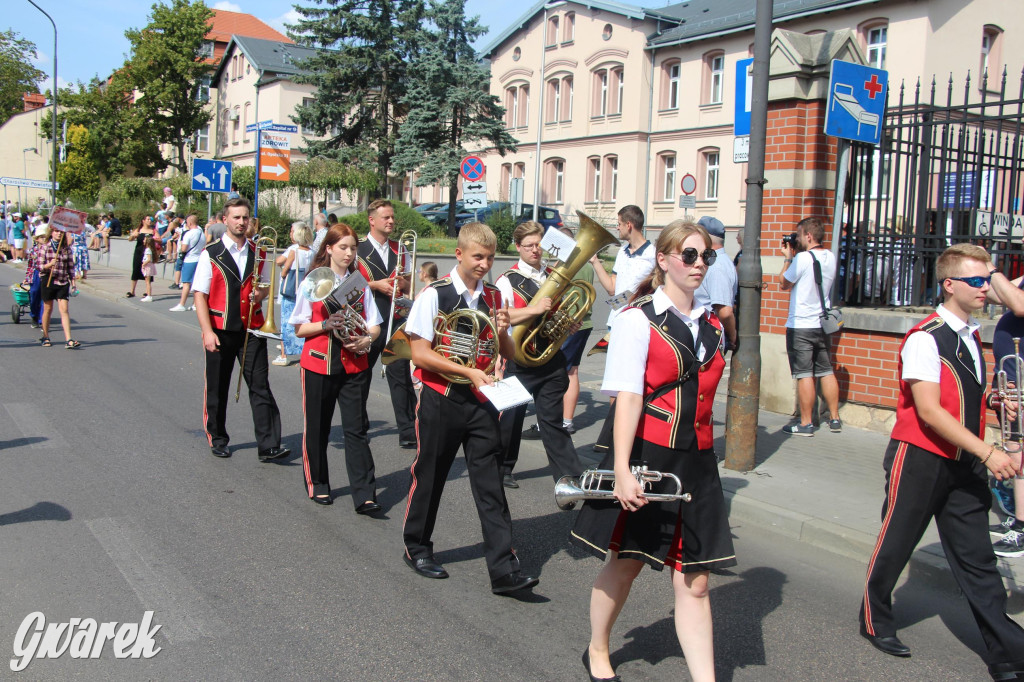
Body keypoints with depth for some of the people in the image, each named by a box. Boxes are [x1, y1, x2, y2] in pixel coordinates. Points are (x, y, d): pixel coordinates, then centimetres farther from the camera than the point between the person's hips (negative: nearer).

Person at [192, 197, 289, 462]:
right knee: (217, 389, 10)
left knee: (260, 386, -4)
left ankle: (268, 445, -4)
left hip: (252, 330, 2)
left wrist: (261, 293, -5)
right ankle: (217, 440, 27)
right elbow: (200, 294, -6)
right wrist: (207, 331, -14)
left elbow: (265, 286, 20)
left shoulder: (257, 253, 8)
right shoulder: (211, 254, -3)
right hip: (220, 331, -2)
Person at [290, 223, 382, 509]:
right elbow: (299, 329, -1)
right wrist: (326, 324, -18)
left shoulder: (360, 284, 7)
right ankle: (318, 485, 26)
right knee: (317, 428, 8)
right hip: (318, 364, -1)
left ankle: (365, 495, -5)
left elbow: (375, 326, 7)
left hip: (352, 365, 1)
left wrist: (366, 339, -15)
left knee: (356, 429, -3)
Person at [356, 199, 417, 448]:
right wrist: (375, 284, -15)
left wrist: (403, 283, -9)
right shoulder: (357, 249, -2)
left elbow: (409, 287, 13)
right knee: (360, 376, 12)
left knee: (401, 376, -3)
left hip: (395, 322, 2)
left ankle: (408, 432, 1)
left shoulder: (400, 251, 11)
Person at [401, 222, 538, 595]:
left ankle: (503, 568, 0)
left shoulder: (493, 297, 6)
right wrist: (468, 372, -19)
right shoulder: (435, 294, -9)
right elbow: (420, 354, -13)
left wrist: (503, 332, -9)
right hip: (441, 400, -3)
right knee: (429, 476, 10)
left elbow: (509, 355, 12)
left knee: (490, 483, 0)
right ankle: (417, 549, 31)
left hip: (481, 400, 4)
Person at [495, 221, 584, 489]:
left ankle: (570, 475, 9)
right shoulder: (508, 280, -4)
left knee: (552, 419, 7)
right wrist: (535, 309, -28)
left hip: (551, 358, 4)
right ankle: (502, 469, 25)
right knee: (511, 417, 8)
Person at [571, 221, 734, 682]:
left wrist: (699, 452, 16)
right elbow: (628, 398, -17)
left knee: (694, 582, 5)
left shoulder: (711, 327, 10)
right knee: (625, 562, 13)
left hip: (695, 463, 5)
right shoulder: (637, 319, -10)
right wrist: (622, 471, -23)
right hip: (645, 458, -5)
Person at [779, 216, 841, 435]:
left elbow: (784, 283, -5)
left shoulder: (803, 258, -16)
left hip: (801, 325, -7)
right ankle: (834, 419, 19)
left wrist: (787, 258, 5)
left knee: (804, 374, -3)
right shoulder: (830, 257, 7)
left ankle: (806, 424, 0)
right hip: (823, 324, 7)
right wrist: (793, 257, 13)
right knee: (826, 372, 13)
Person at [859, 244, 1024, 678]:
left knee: (977, 558, 8)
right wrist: (988, 453, -24)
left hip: (964, 464, 7)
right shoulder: (924, 339, -16)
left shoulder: (972, 337, 11)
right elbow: (930, 411, -22)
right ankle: (875, 621, 30)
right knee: (895, 545, 9)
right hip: (919, 459, -7)